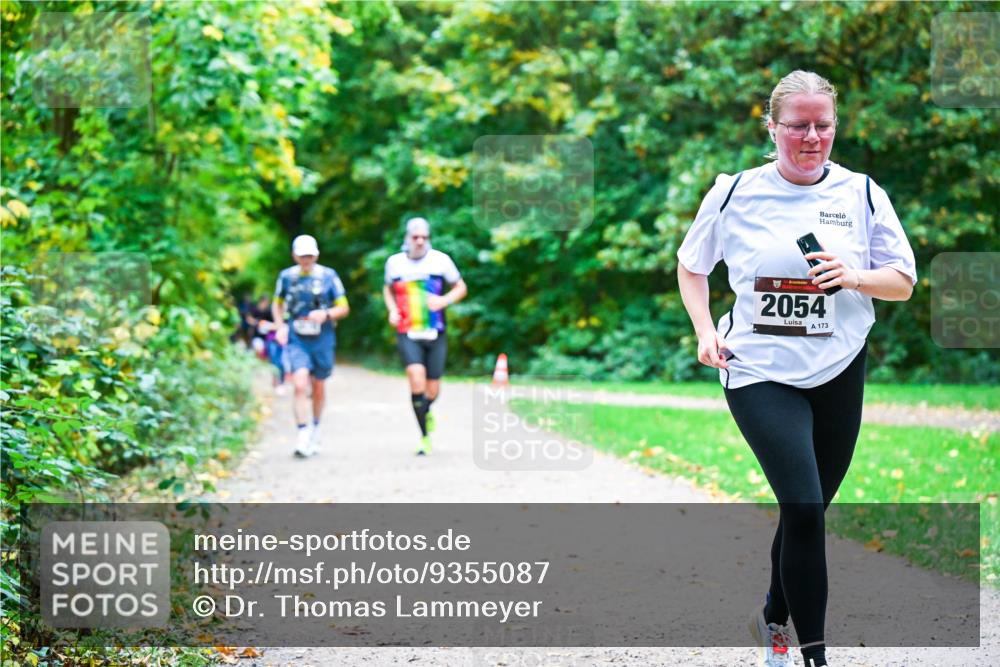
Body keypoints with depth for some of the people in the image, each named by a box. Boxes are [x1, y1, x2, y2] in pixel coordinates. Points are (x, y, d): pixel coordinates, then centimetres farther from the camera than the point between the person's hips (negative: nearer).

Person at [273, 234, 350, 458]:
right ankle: (303, 435, -17)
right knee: (300, 385, -18)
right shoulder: (287, 276, 2)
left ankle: (315, 429, 37)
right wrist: (280, 326, 0)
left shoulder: (328, 276, -2)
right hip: (296, 340, -1)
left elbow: (344, 308, 2)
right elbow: (277, 304, 17)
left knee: (318, 387, 13)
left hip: (322, 340, 1)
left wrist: (326, 314, -17)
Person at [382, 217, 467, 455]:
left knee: (432, 390, 4)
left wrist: (444, 300, -11)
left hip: (435, 334, 1)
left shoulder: (440, 260, -1)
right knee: (416, 379, -22)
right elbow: (388, 289, 22)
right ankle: (424, 436, -11)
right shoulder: (395, 263, 4)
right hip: (407, 334, -1)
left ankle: (425, 411, 42)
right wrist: (392, 310, 3)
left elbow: (461, 288, 9)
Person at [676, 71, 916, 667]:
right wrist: (705, 330, -1)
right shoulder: (735, 192, -1)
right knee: (804, 507, -16)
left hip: (838, 374, 3)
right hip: (759, 372, -3)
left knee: (807, 510, 12)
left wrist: (855, 277, -15)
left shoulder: (862, 194, 2)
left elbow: (904, 282, 5)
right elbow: (691, 265, 13)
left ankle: (775, 617, 37)